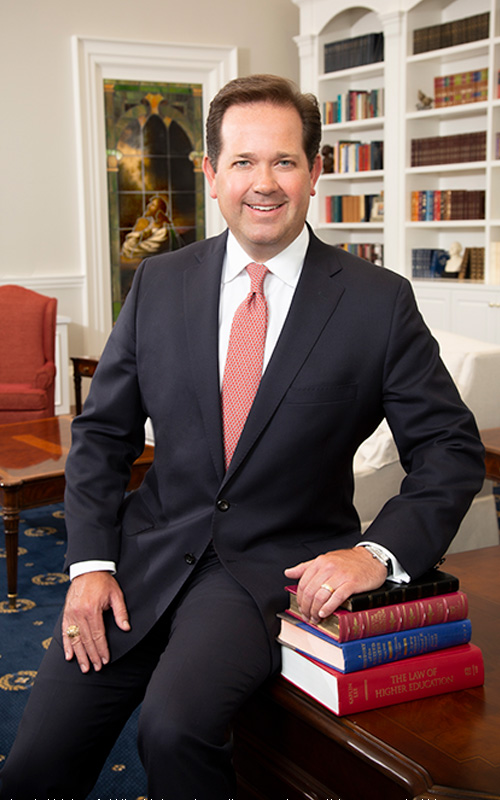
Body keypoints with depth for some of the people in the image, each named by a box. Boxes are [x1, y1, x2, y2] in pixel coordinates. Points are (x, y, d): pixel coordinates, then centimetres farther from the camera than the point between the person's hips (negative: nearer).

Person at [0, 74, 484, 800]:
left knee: (175, 726, -29)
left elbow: (451, 449, -1)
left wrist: (379, 552, -17)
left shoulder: (379, 302, -5)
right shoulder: (159, 284, 4)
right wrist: (91, 562, -3)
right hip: (147, 556, 3)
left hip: (278, 569, -3)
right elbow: (103, 433, 9)